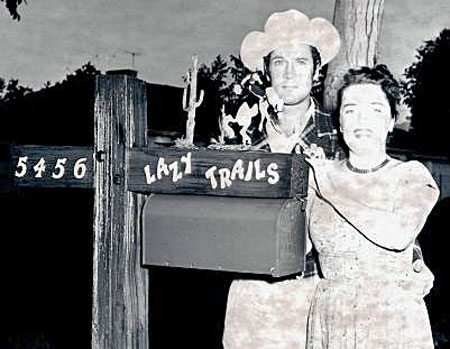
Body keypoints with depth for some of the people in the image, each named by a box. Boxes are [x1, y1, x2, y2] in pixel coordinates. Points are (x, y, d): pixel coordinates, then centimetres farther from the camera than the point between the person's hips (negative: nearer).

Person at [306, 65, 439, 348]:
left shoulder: (412, 175, -2)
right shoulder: (319, 176, 4)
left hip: (396, 322, -2)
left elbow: (399, 235, -21)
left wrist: (327, 187, -14)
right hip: (330, 321, 2)